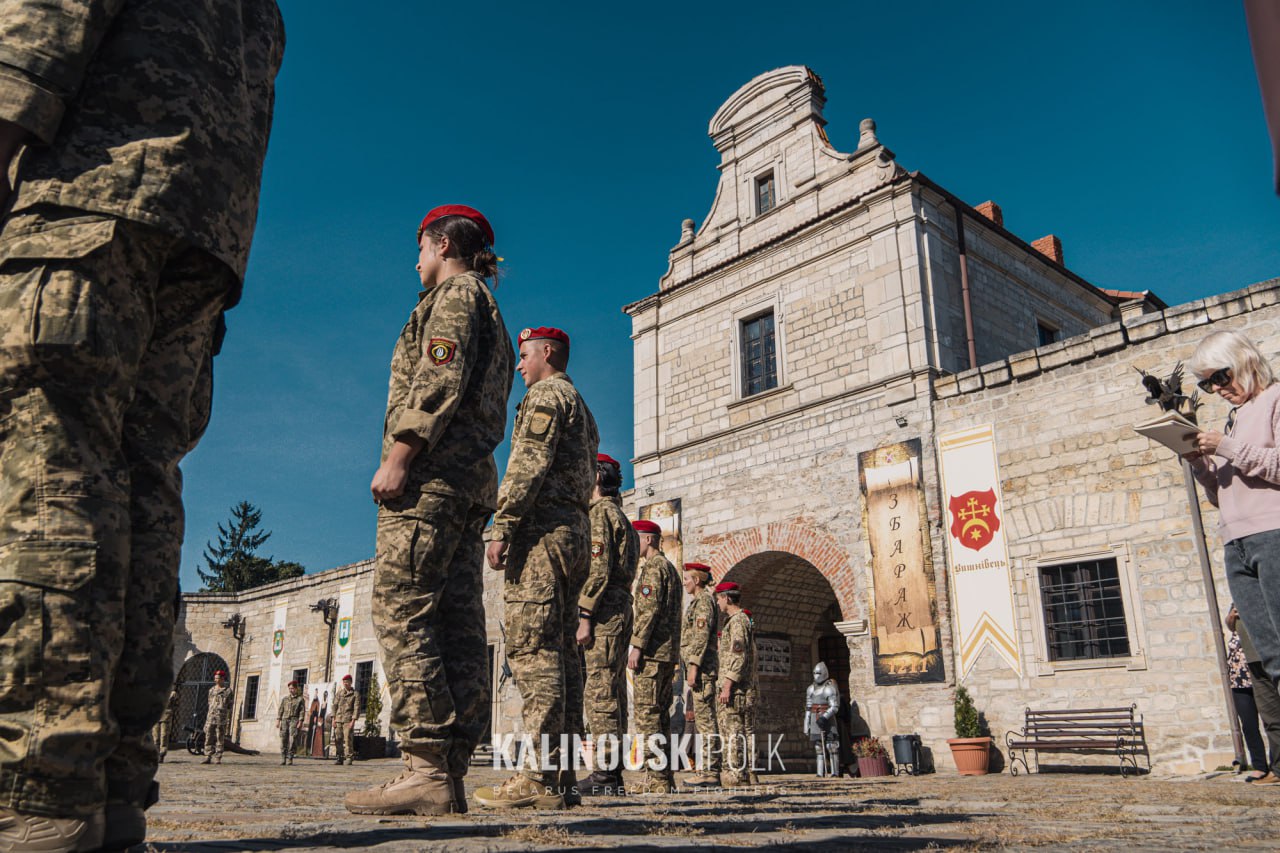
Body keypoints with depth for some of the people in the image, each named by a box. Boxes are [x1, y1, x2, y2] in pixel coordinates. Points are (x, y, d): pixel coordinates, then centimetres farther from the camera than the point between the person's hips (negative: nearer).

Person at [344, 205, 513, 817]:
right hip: (475, 476, 9)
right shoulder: (489, 311, 31)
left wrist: (398, 456, -18)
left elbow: (439, 378, -14)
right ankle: (451, 775, 2)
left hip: (433, 469, -9)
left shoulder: (454, 294, 3)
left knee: (402, 610, -13)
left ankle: (427, 768, -17)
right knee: (459, 624, 2)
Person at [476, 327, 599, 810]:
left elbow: (529, 463, -15)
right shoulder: (582, 410, 29)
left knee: (532, 647, -14)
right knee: (560, 651, 6)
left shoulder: (546, 394, -1)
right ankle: (564, 776, 6)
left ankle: (540, 777, -17)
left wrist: (501, 526, -18)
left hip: (542, 527, -10)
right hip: (576, 531, 10)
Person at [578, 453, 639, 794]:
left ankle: (606, 772, -9)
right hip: (621, 609, 10)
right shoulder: (620, 516, 24)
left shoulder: (600, 512, -7)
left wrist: (584, 617, -19)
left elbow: (599, 568, -18)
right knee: (610, 692, 10)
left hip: (604, 611, -10)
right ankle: (612, 770, 13)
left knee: (600, 692, -10)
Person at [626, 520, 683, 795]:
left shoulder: (653, 566, -8)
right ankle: (664, 777, 12)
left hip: (652, 650, -10)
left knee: (647, 713, -9)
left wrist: (636, 646, -20)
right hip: (669, 652, 10)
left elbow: (650, 608, -19)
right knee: (660, 713, 10)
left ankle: (656, 778, -11)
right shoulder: (670, 568, 23)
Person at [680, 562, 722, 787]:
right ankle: (709, 769, 12)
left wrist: (693, 666, -21)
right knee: (704, 719, 10)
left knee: (705, 718, -10)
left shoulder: (703, 601, -8)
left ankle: (709, 771, -10)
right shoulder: (700, 602, 22)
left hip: (702, 668, -10)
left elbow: (701, 636, -18)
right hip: (704, 670, 10)